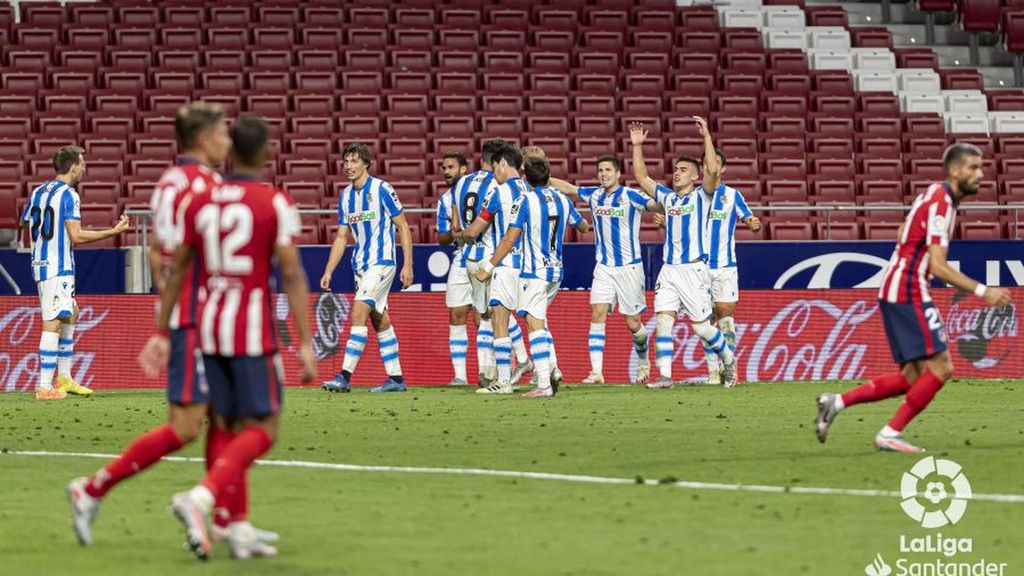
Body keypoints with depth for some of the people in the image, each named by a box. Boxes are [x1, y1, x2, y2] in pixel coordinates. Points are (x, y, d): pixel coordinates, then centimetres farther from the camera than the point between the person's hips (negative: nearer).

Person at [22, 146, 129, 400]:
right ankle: (44, 387, -12)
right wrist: (113, 231, -11)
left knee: (70, 315, 21)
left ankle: (64, 378, 22)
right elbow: (76, 236, -17)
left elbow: (27, 225, 15)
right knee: (53, 324, -9)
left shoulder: (38, 192, 12)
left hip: (41, 264, 9)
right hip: (58, 269, -9)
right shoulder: (68, 194, -11)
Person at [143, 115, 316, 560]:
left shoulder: (197, 202, 6)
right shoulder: (276, 204, -8)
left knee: (231, 430, 11)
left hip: (208, 326, 5)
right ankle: (200, 498, -23)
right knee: (262, 430, -2)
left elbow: (176, 271, 8)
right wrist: (304, 344, -12)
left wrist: (161, 333, 14)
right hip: (253, 331, -5)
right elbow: (292, 276, -13)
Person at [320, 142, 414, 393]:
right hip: (361, 266, 7)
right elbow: (342, 237, 15)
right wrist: (328, 272, 9)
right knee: (380, 321, 9)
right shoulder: (346, 196, 10)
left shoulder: (382, 189, -10)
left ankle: (345, 376, -19)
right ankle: (396, 378, 14)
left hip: (381, 262, -7)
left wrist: (407, 265, -11)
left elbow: (403, 227, -7)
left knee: (358, 314, -16)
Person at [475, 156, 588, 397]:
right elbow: (583, 226, 24)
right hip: (556, 271, 7)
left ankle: (544, 384, -17)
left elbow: (509, 240, -12)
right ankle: (551, 367, 10)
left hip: (534, 273, -7)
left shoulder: (525, 201, -11)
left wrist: (488, 268, -5)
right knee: (540, 320, 24)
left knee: (535, 324, -9)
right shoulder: (562, 200, 7)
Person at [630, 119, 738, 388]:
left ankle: (728, 359, 21)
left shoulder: (701, 197, -1)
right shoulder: (668, 197, 15)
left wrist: (707, 136, -19)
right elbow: (642, 178, 18)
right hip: (668, 270, 5)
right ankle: (665, 375, -7)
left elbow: (713, 170, -16)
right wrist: (637, 146, 11)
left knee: (701, 326, -2)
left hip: (693, 269, -5)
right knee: (663, 321, -6)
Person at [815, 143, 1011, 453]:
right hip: (908, 293, -10)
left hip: (896, 291, 10)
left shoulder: (936, 196, 15)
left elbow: (903, 233, 27)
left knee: (912, 376, 8)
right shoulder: (941, 203, -15)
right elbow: (938, 266, -21)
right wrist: (982, 291, -21)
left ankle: (836, 403, 7)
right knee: (940, 368, -11)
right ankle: (890, 434, -7)